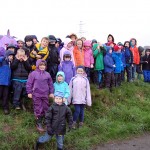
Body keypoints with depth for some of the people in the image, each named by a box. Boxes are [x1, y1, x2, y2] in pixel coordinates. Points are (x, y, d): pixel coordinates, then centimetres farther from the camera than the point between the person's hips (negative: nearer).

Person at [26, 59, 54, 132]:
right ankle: (39, 124, 11)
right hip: (36, 95, -3)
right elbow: (29, 83, -2)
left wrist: (51, 92, 10)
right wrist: (29, 92, -4)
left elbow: (50, 84, 12)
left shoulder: (47, 74, 5)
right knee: (38, 109, 1)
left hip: (45, 95, 3)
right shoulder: (33, 73, -5)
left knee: (46, 109, 10)